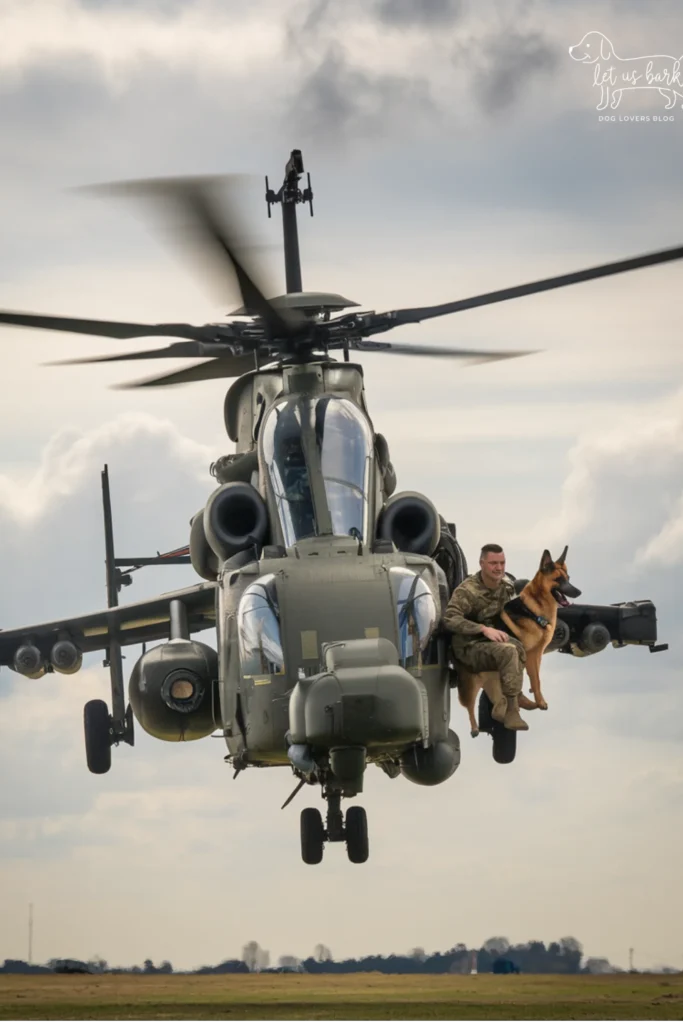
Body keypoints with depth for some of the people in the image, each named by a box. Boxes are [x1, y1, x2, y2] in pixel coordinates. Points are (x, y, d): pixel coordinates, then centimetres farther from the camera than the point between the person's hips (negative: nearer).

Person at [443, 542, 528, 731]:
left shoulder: (506, 585, 6)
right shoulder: (467, 591, -14)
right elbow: (450, 619, -25)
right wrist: (483, 629, -32)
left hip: (494, 640, 6)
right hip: (470, 647, -6)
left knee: (518, 648, -29)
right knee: (508, 651, -34)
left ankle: (502, 706, -23)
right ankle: (511, 709, -28)